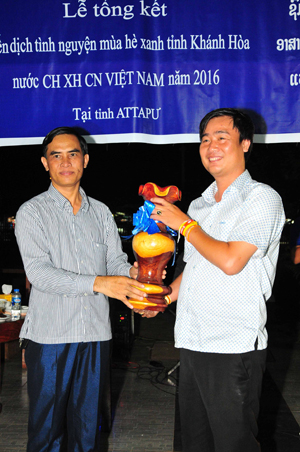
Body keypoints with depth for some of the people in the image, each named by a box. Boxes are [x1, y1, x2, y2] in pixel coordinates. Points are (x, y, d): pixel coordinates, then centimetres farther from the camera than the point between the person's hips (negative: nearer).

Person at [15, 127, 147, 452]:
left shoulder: (101, 212, 11)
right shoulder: (32, 212, -3)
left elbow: (116, 261, 8)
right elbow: (38, 272, -15)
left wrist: (132, 273, -16)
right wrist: (98, 283, -26)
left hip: (96, 334, 4)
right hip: (50, 337, -3)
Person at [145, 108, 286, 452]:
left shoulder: (261, 198, -7)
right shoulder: (198, 205, 16)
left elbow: (231, 261, -20)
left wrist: (183, 223, -10)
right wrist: (165, 297, 10)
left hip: (234, 346, -7)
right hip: (192, 342, 7)